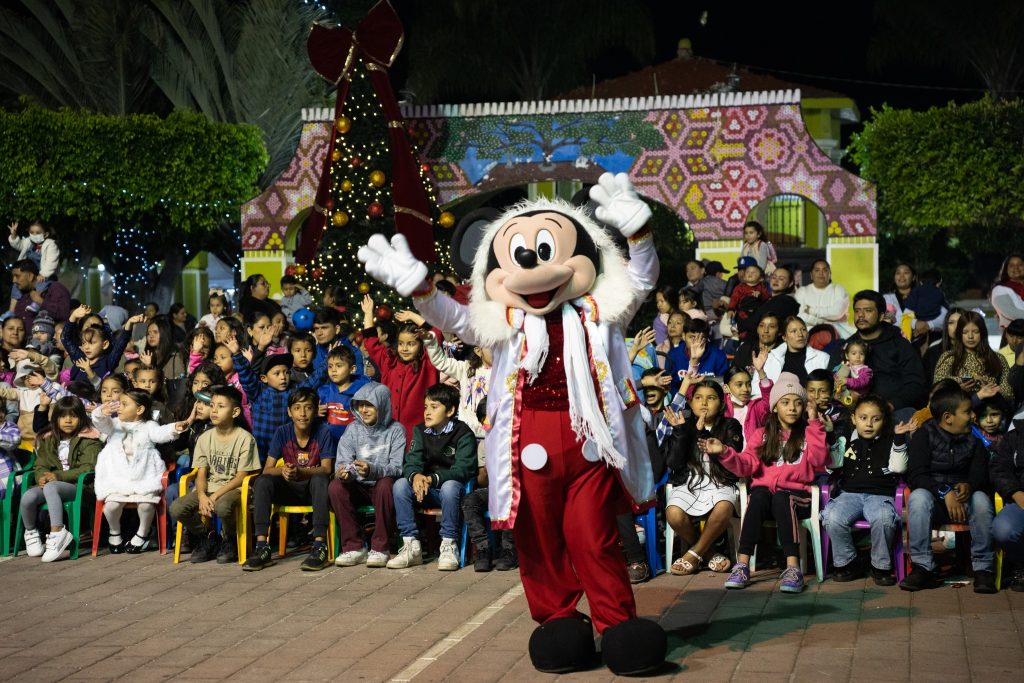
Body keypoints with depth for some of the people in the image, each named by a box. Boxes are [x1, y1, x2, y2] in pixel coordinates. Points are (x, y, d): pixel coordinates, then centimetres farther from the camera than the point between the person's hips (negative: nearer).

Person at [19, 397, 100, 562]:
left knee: (51, 487, -39)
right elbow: (40, 465, 15)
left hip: (79, 486, -5)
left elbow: (88, 468, -9)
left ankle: (57, 532, -47)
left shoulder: (88, 440, 3)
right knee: (28, 497, -28)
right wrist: (41, 476, -12)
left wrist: (59, 476, -20)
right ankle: (30, 531, -2)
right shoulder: (48, 440, 22)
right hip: (52, 484, 5)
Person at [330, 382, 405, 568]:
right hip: (359, 488, 3)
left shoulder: (395, 430, -3)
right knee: (335, 487, -26)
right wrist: (344, 472, -28)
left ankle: (380, 548, -27)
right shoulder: (353, 429, 7)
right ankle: (354, 547, -19)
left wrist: (372, 470, -35)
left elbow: (397, 467, -14)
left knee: (385, 484, -37)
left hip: (383, 485, -3)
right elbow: (343, 461, -2)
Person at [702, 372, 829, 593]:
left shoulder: (807, 434, 14)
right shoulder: (762, 435, 17)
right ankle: (742, 565, -41)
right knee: (759, 495, -35)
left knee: (781, 498, -37)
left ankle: (793, 567, -47)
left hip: (797, 495, -1)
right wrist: (725, 453, -12)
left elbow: (819, 461, -6)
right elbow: (747, 465, 5)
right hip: (764, 492, 1)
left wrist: (814, 424, -7)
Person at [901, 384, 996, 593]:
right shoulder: (924, 435, -2)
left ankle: (983, 568, -24)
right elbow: (916, 475, -13)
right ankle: (923, 567, -32)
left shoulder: (973, 439, 10)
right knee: (918, 497, -36)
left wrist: (969, 486, -26)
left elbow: (980, 473, 0)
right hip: (932, 493, -2)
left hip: (963, 497, 2)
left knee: (981, 500, -32)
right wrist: (945, 493, -29)